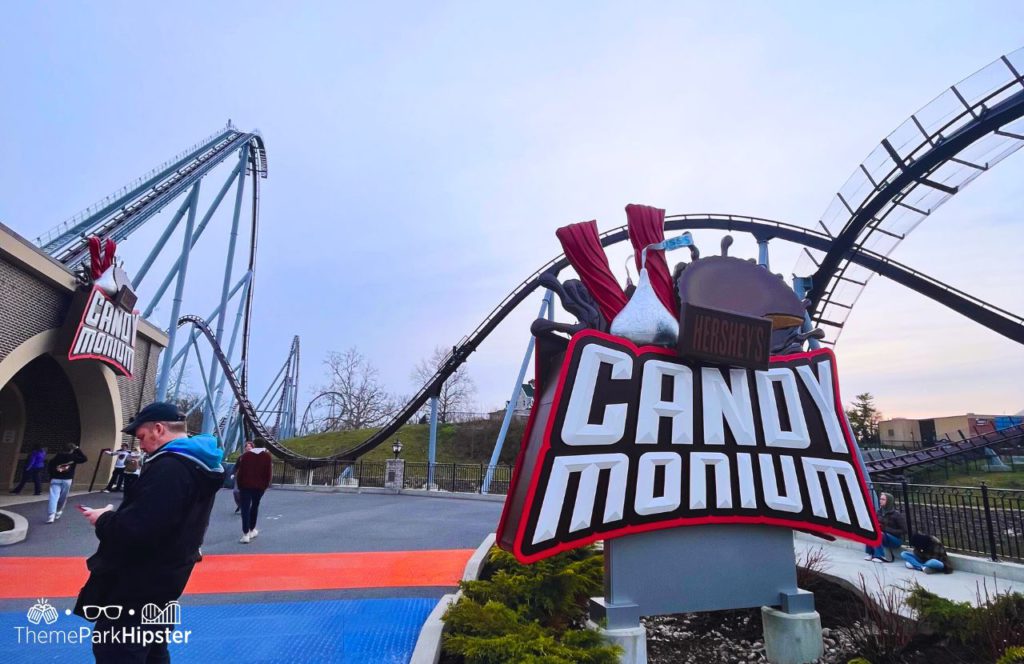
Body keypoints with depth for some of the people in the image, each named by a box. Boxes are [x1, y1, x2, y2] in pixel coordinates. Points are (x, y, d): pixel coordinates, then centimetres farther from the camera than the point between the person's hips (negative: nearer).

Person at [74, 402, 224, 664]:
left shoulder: (169, 467, -27)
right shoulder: (198, 463, 6)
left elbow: (135, 529, -31)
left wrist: (103, 520, -12)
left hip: (138, 583, -10)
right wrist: (115, 515, 6)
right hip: (161, 578, 10)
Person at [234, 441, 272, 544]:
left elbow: (240, 471, 0)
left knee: (245, 508, -1)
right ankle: (252, 530, 26)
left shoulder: (245, 455, 2)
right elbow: (269, 472, -2)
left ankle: (246, 534, -9)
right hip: (260, 486, 1)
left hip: (245, 485, -1)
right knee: (255, 506, 18)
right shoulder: (267, 455, -1)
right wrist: (266, 484, 9)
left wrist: (239, 485, 8)